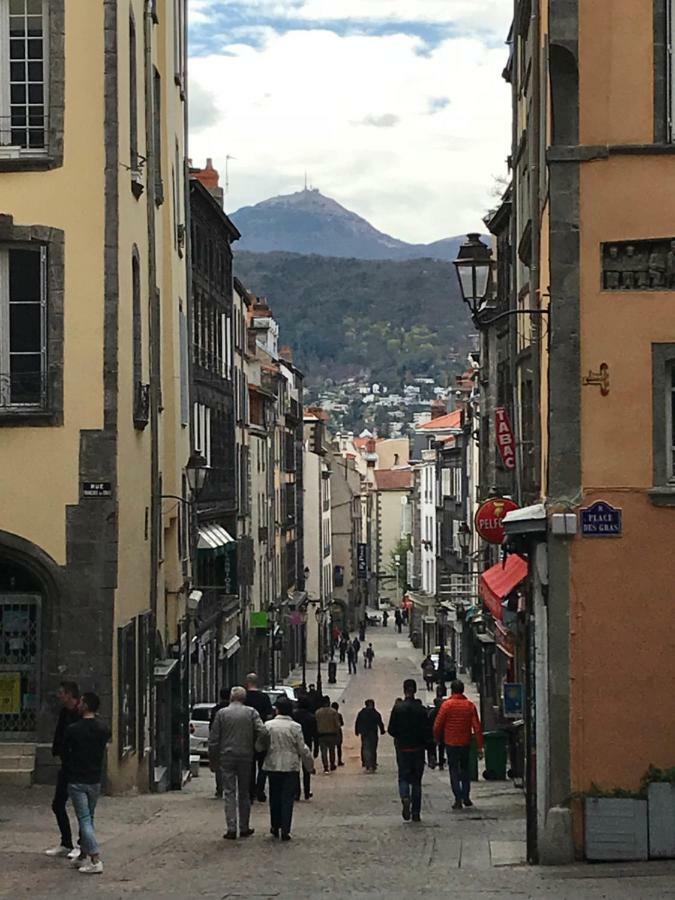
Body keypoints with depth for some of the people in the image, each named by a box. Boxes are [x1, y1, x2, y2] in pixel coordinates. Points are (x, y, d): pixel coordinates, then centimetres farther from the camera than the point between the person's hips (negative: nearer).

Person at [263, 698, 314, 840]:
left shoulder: (268, 725, -4)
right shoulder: (295, 727, -8)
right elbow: (303, 749, -5)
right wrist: (310, 766, 7)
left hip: (272, 766, 2)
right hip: (290, 767, -2)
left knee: (275, 797, 16)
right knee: (287, 799, 1)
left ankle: (275, 826, 24)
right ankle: (285, 831, -3)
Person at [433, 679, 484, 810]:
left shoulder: (447, 705, -9)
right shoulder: (470, 705, -1)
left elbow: (437, 725, -8)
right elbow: (477, 726, -3)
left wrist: (437, 738, 11)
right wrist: (480, 746, -1)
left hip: (451, 743, -3)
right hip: (466, 743, 3)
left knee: (454, 770, 3)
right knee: (465, 769, 18)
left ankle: (458, 799, -5)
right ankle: (466, 797, 17)